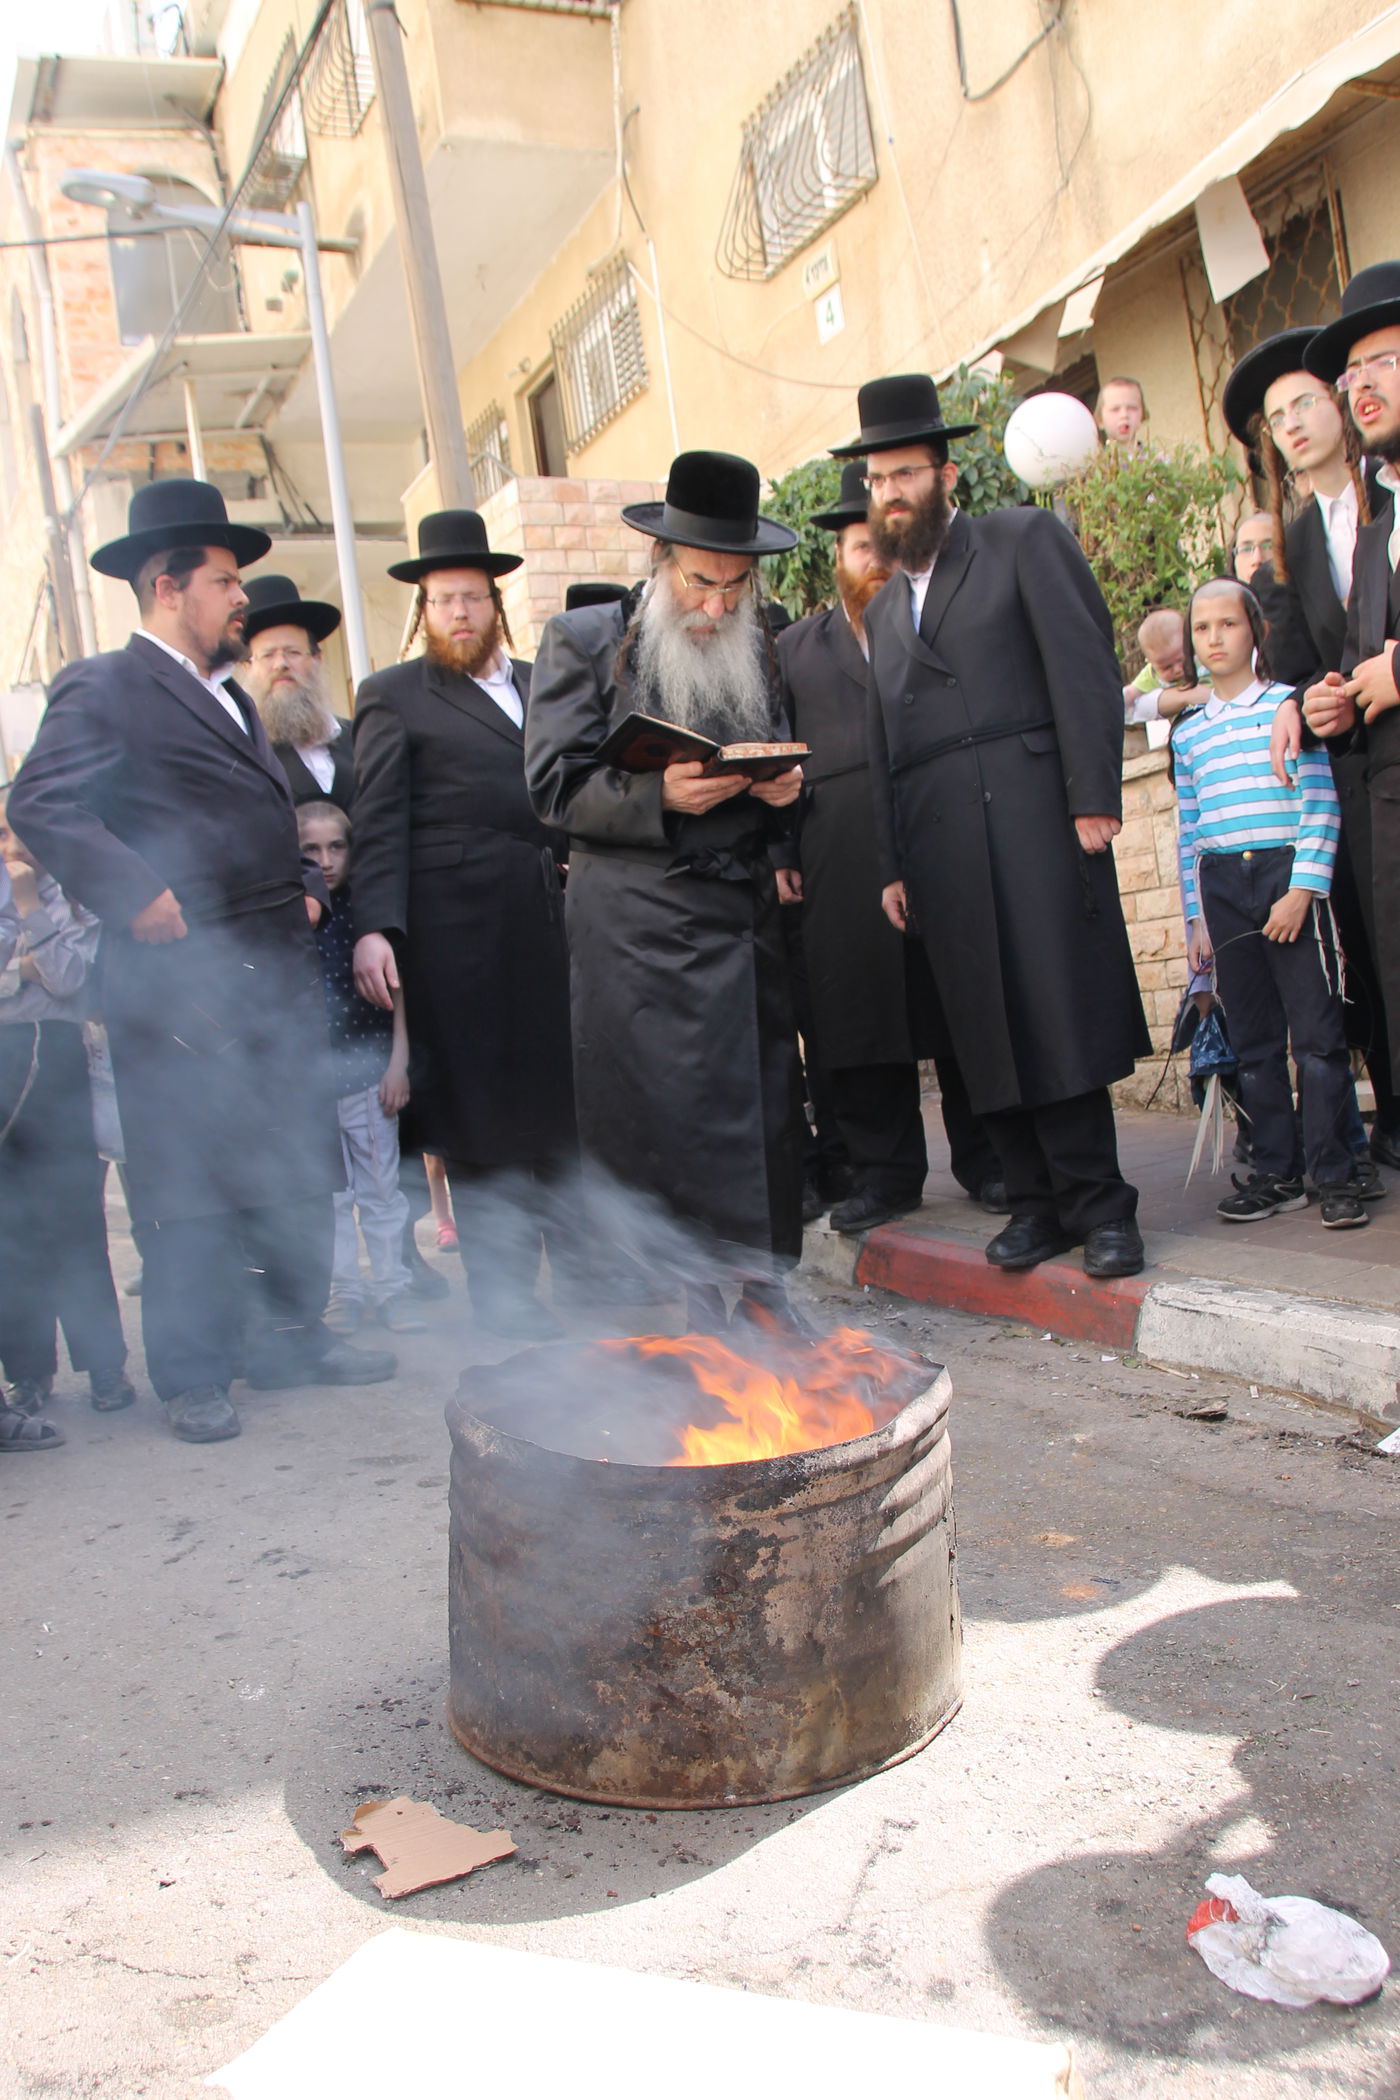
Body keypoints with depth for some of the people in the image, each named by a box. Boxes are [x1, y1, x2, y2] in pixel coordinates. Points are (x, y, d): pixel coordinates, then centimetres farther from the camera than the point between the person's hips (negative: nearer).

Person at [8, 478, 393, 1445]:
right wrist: (139, 897, -21)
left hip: (281, 971, 8)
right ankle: (195, 1376, 11)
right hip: (185, 979, -8)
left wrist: (306, 885, 15)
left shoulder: (231, 695, 21)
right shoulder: (104, 688, -5)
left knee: (299, 1172, 12)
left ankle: (292, 1338, 26)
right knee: (193, 1188, -1)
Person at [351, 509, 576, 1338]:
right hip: (458, 927, -4)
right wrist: (374, 929, -12)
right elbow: (380, 825, -2)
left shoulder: (541, 685, 20)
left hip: (549, 921, 5)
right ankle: (501, 1287, 7)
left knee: (560, 1098, 6)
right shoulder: (395, 697, 6)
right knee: (481, 1112, -1)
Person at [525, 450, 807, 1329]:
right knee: (665, 1106, -5)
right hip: (640, 919, -4)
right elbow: (557, 785, -5)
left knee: (767, 1102, 6)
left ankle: (762, 1284, 18)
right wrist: (660, 797, -19)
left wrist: (787, 789, -1)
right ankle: (695, 1309, 4)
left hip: (749, 910, 5)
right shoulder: (585, 639, 2)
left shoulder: (764, 649, 15)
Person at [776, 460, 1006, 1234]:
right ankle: (885, 1169, 11)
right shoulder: (796, 647, 19)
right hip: (842, 869, 1)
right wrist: (780, 851, 0)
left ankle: (985, 1158, 13)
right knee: (859, 1013, 1)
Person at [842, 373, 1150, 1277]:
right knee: (987, 1028, 2)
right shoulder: (884, 609, 25)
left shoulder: (1026, 540, 8)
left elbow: (1086, 664, -3)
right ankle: (1039, 1201, 10)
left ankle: (1097, 1202, 0)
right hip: (939, 845, 5)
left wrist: (1094, 798, -13)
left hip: (1032, 820, -5)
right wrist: (893, 864, 15)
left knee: (1062, 1011, -8)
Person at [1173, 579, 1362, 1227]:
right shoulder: (1188, 732, 15)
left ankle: (1332, 1174, 1)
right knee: (1253, 1041, 6)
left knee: (1317, 1033, -6)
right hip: (1222, 887, 4)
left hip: (1289, 874, -4)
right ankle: (1276, 1172, 12)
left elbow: (1320, 803, -3)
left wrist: (1303, 888, -12)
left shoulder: (1287, 705, 3)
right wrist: (1195, 917, 11)